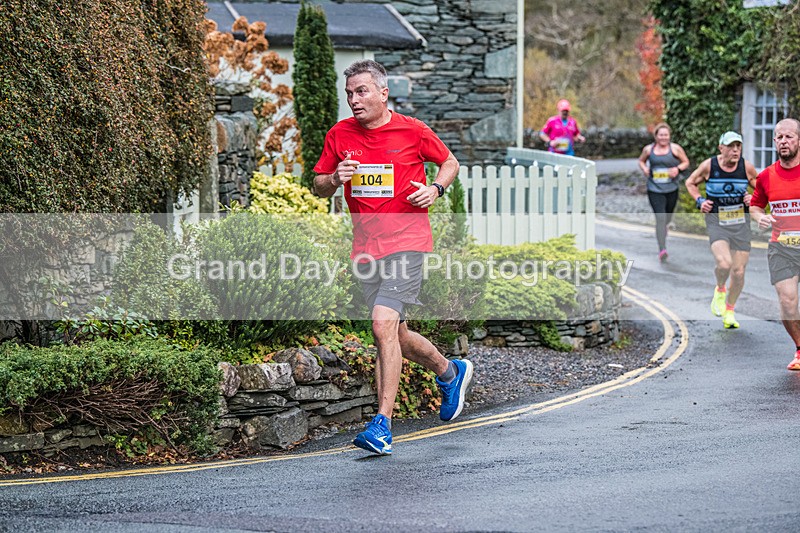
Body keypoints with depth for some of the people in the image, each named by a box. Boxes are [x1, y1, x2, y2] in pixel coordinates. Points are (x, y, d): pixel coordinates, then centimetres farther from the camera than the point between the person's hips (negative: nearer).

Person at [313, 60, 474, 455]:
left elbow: (450, 162, 13)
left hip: (406, 240, -5)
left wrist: (435, 189, -7)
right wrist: (335, 179, -8)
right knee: (396, 335, 11)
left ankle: (382, 423, -16)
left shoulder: (412, 131, -2)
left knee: (384, 325, -19)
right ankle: (450, 372, 39)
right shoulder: (339, 135, 6)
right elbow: (319, 186, 14)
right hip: (365, 246, 5)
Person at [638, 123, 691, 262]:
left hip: (671, 189, 2)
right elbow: (641, 161, 18)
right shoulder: (648, 149, 1)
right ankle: (662, 250, -21)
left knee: (667, 219, 15)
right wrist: (644, 168, -4)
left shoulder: (675, 149, -1)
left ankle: (661, 231, 50)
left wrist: (678, 169, -12)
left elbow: (686, 162, 8)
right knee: (660, 218, -17)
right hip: (654, 190, -2)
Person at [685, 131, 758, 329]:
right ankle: (720, 290, 8)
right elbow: (690, 183, 12)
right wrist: (699, 200, -4)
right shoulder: (709, 166, -6)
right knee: (724, 263, -26)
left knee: (739, 272, 2)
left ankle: (729, 310, 25)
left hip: (741, 222, 2)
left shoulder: (747, 167, -3)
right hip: (717, 222, -2)